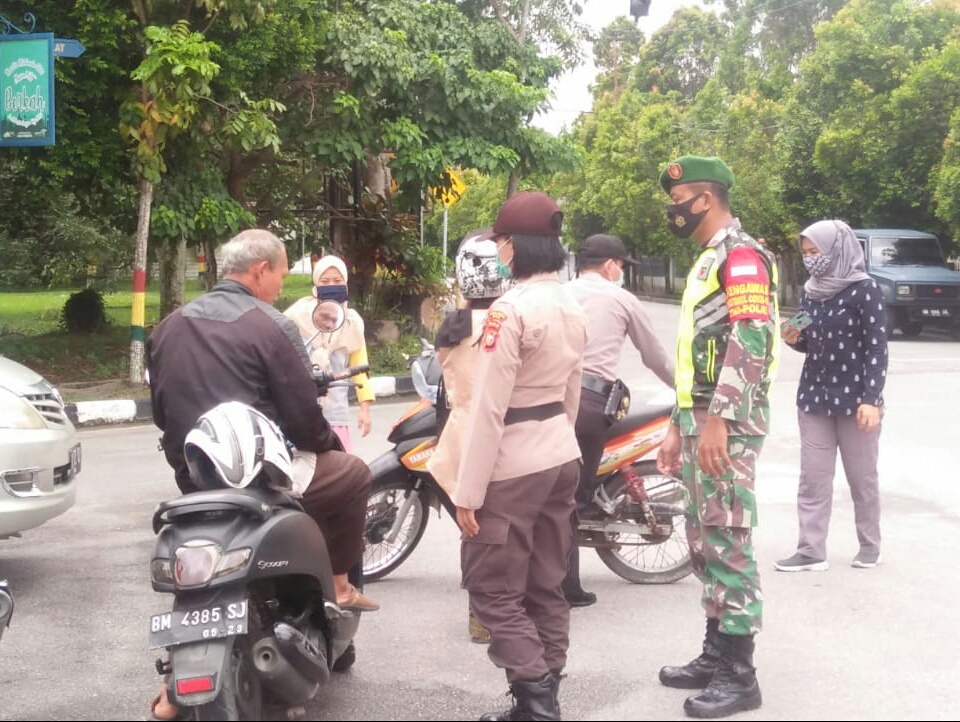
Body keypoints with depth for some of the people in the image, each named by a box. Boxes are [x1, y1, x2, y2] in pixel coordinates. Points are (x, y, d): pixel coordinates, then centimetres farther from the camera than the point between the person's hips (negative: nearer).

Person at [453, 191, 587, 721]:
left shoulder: (510, 309, -19)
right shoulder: (572, 307, 8)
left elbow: (488, 409, -20)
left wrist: (468, 490, -16)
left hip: (514, 467, -9)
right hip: (562, 457, 9)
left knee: (494, 590, 1)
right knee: (546, 588, 13)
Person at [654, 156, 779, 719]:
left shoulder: (741, 255, -10)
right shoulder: (708, 261, 21)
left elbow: (750, 342, -22)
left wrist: (716, 421, -26)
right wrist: (678, 428, 22)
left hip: (727, 422, -10)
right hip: (700, 418, 10)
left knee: (728, 543, -7)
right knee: (705, 542, 14)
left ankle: (740, 675, 0)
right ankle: (716, 655, 23)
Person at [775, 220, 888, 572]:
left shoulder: (864, 289, -10)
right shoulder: (811, 292, 7)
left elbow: (877, 348, -12)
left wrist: (871, 399, -18)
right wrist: (794, 338, -5)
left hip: (854, 399, -5)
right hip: (813, 397, 5)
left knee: (862, 477, 7)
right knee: (812, 477, 3)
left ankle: (869, 545, 23)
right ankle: (811, 551, 6)